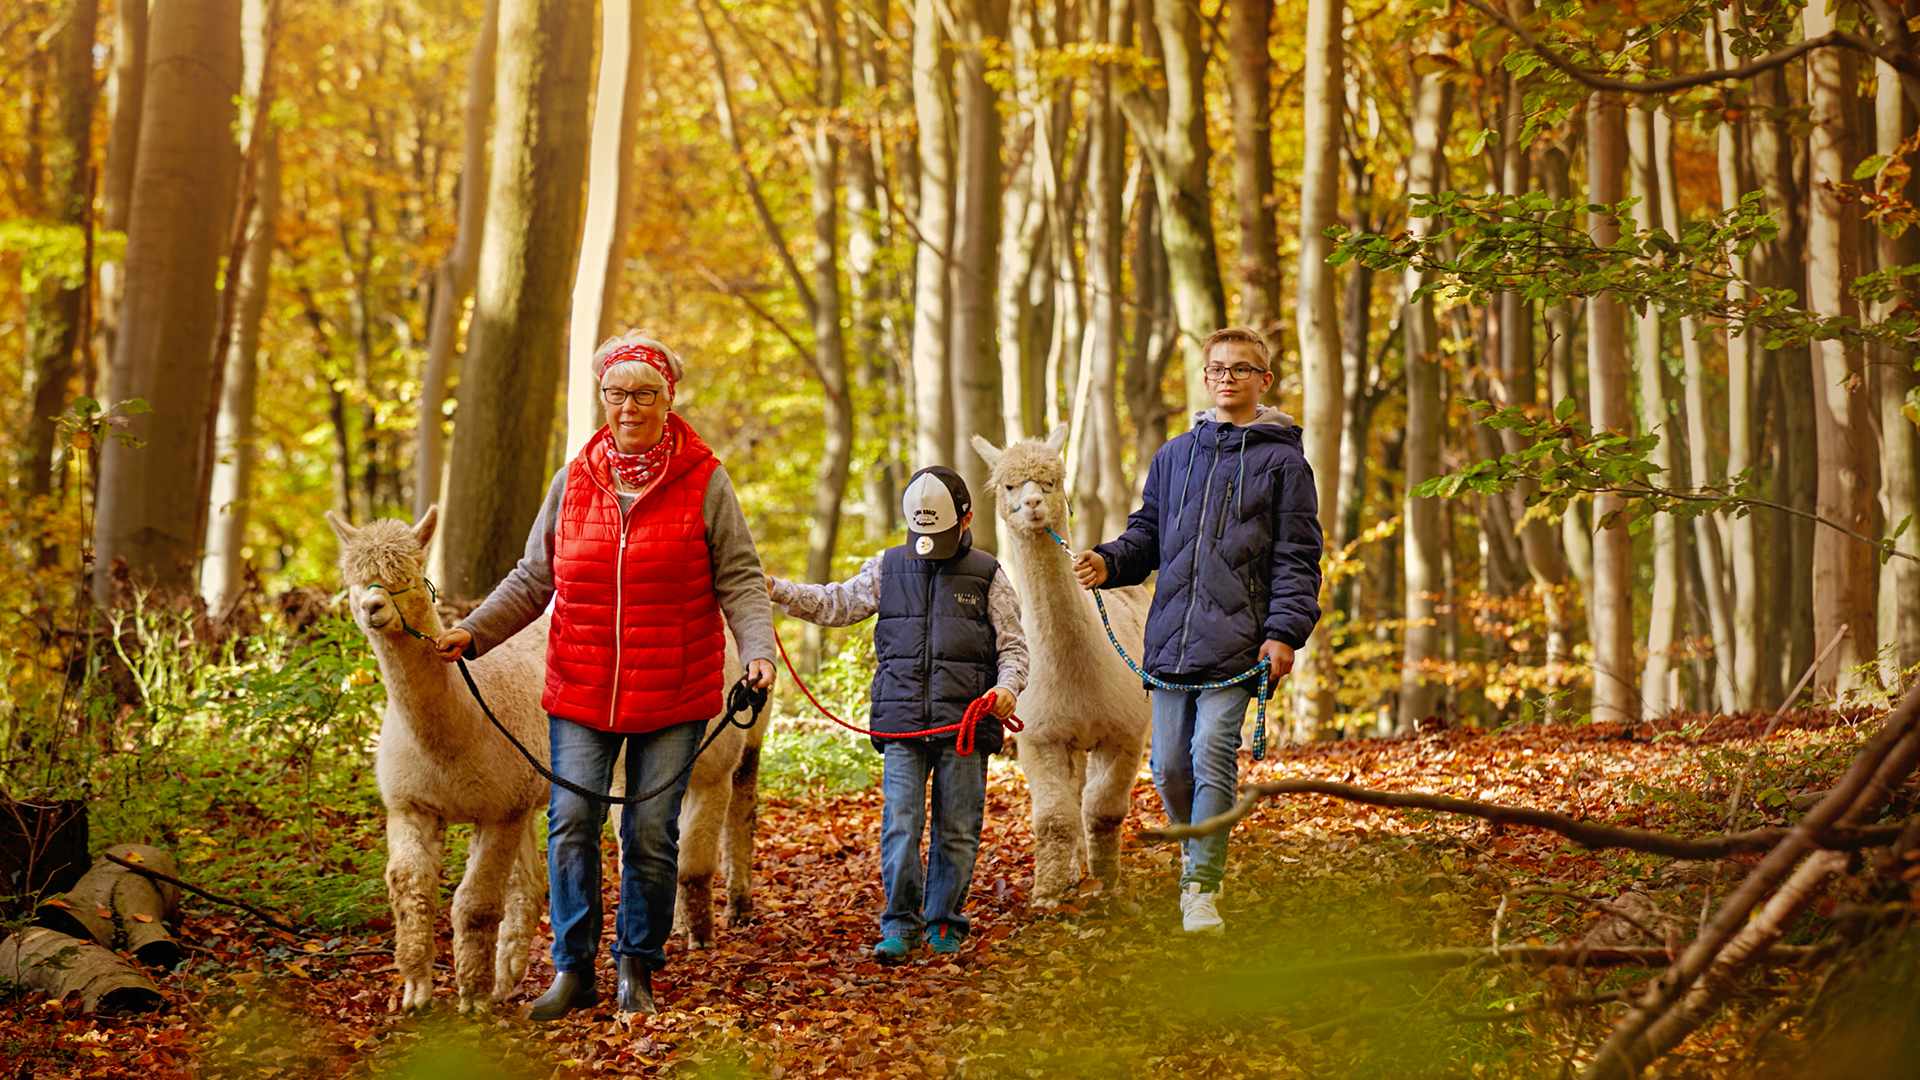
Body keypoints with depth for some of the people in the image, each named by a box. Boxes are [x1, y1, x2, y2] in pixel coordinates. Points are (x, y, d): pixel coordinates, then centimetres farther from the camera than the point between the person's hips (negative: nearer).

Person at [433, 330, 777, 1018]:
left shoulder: (704, 483, -1)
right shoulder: (572, 483, 6)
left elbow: (738, 580, -2)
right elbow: (532, 580, 12)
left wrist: (758, 651, -18)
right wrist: (471, 632, 1)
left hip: (673, 696, -2)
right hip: (581, 692, 2)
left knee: (651, 833, 2)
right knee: (571, 823, -5)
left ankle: (638, 967, 18)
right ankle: (573, 970, 5)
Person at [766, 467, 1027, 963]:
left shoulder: (987, 576, 6)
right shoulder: (887, 568, 11)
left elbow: (1014, 646, 7)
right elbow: (834, 604, 14)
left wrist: (1007, 685, -13)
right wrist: (776, 589, 2)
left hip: (965, 721, -1)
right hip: (902, 719, 1)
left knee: (956, 829, 5)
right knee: (899, 824, -6)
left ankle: (944, 924, 17)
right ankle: (899, 924, 2)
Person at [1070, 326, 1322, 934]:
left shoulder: (1282, 462, 4)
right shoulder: (1175, 456, 17)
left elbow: (1296, 558, 1)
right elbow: (1148, 535, 22)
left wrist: (1284, 632, -12)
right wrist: (1108, 562, 1)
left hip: (1235, 641, -4)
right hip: (1171, 635, 4)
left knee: (1212, 754, -14)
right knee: (1170, 767, 4)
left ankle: (1201, 890, -10)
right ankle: (1199, 857, 28)